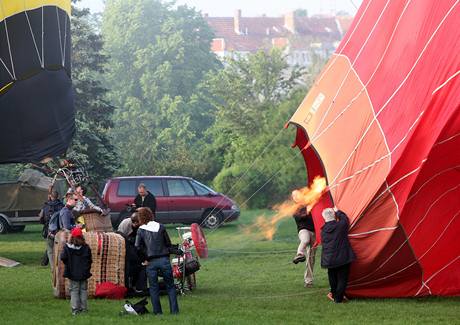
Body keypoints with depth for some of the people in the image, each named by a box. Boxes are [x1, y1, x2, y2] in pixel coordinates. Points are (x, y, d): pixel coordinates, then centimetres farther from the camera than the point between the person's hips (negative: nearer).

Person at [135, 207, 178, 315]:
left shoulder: (141, 230, -1)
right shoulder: (161, 227, 3)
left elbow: (138, 247, -7)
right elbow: (168, 243, 5)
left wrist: (146, 258, 3)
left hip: (151, 262, -1)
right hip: (164, 260, 1)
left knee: (153, 287, 9)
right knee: (170, 286, 9)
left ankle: (157, 311, 6)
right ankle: (174, 310, 4)